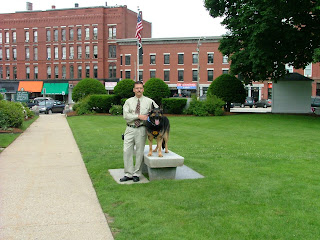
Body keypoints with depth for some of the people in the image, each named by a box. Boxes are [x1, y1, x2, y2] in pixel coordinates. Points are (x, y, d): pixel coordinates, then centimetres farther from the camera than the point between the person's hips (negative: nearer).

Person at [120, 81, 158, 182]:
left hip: (141, 129, -1)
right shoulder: (128, 101, 6)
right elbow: (125, 115, -5)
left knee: (139, 152, 2)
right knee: (127, 151, -1)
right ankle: (128, 174, 7)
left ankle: (136, 174, 12)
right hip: (130, 129, 1)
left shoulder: (149, 101, 5)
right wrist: (139, 116, -14)